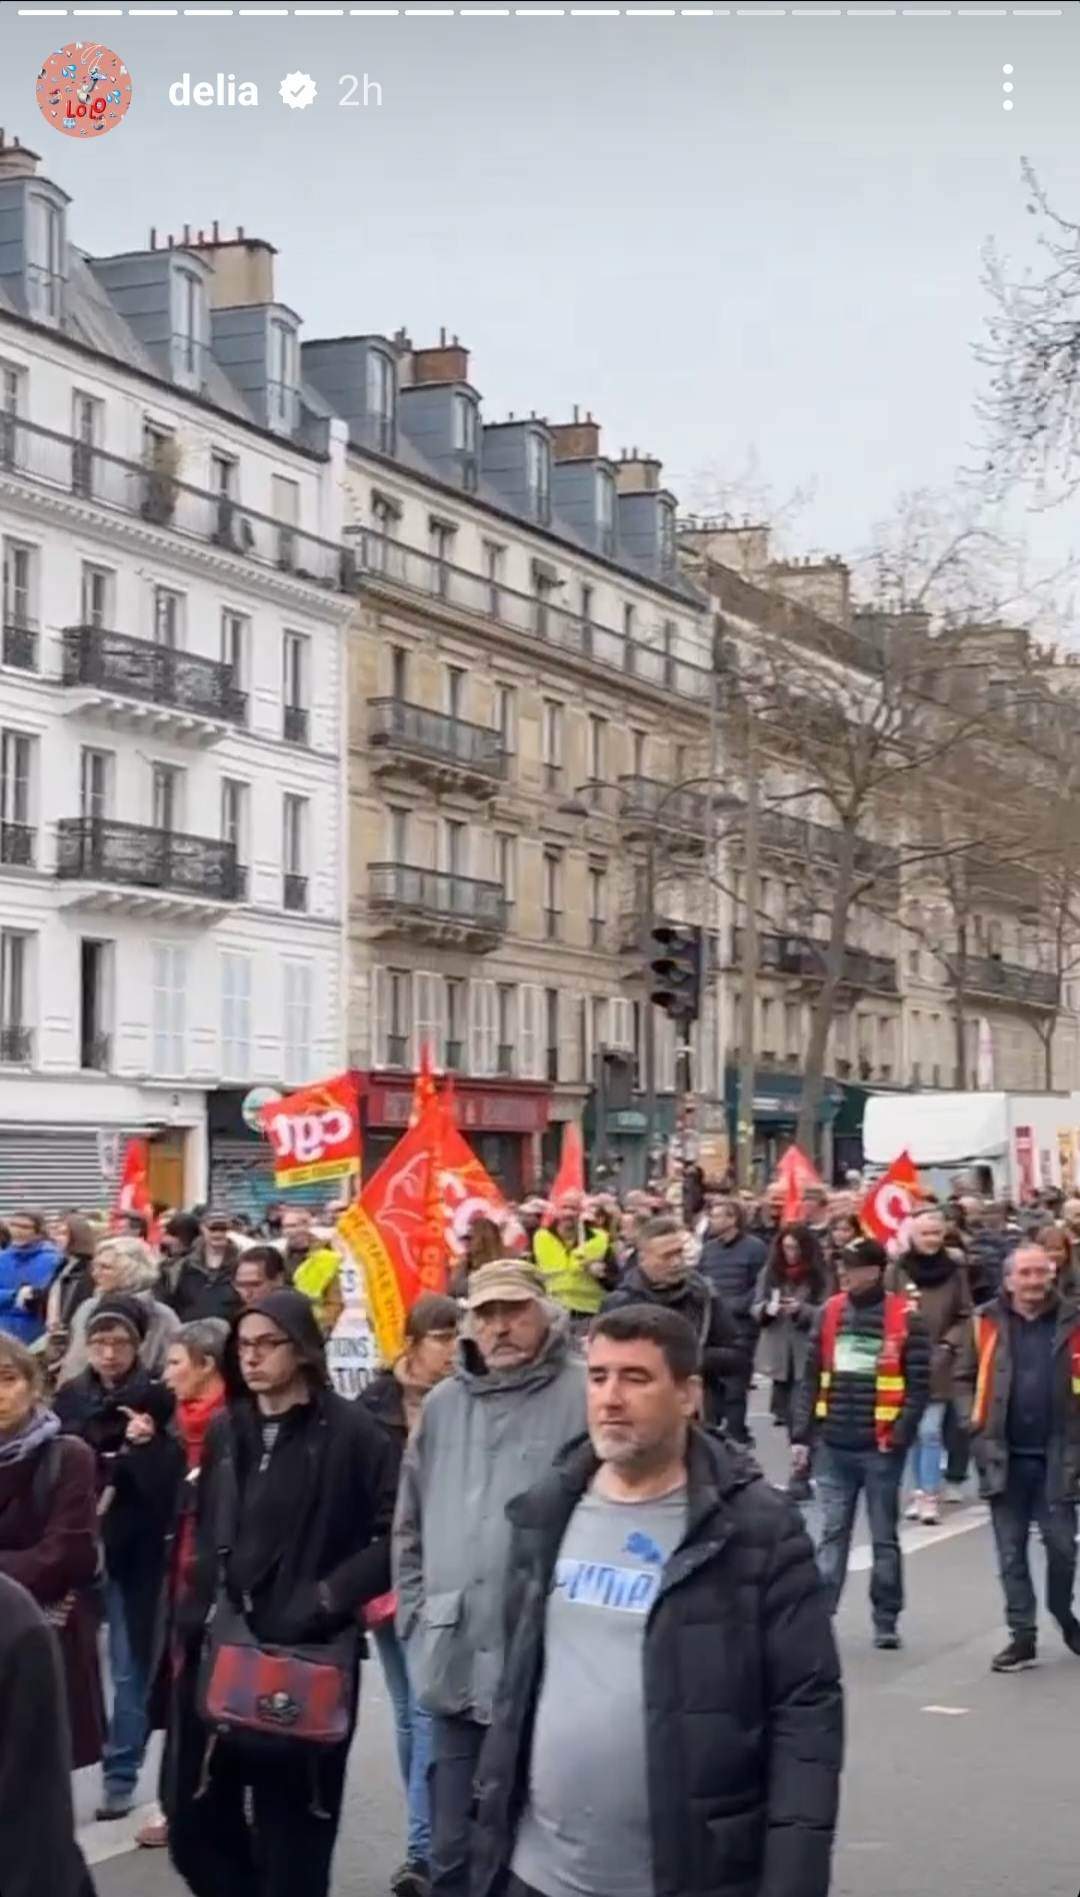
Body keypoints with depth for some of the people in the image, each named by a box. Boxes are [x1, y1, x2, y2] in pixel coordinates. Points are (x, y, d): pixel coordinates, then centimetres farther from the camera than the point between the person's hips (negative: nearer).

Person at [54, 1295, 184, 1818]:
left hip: (134, 1551, -3)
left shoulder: (156, 1400, -6)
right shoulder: (69, 1396, 4)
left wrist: (146, 1446, -27)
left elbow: (166, 1483, -11)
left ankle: (121, 1774, 12)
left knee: (130, 1667, 3)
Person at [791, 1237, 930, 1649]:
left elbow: (918, 1385, -6)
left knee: (884, 1537, 8)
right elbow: (811, 1379, 10)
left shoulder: (904, 1318, -6)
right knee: (832, 1533, 5)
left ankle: (886, 1620, 17)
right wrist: (801, 1435, 6)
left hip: (880, 1448, -3)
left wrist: (900, 1434, -14)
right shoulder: (829, 1313, 6)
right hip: (833, 1446, 3)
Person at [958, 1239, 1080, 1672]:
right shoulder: (988, 1322, 1)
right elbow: (968, 1380, 9)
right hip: (1004, 1457, 1)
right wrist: (978, 1429, -3)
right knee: (1011, 1551, 6)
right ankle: (1022, 1636, 14)